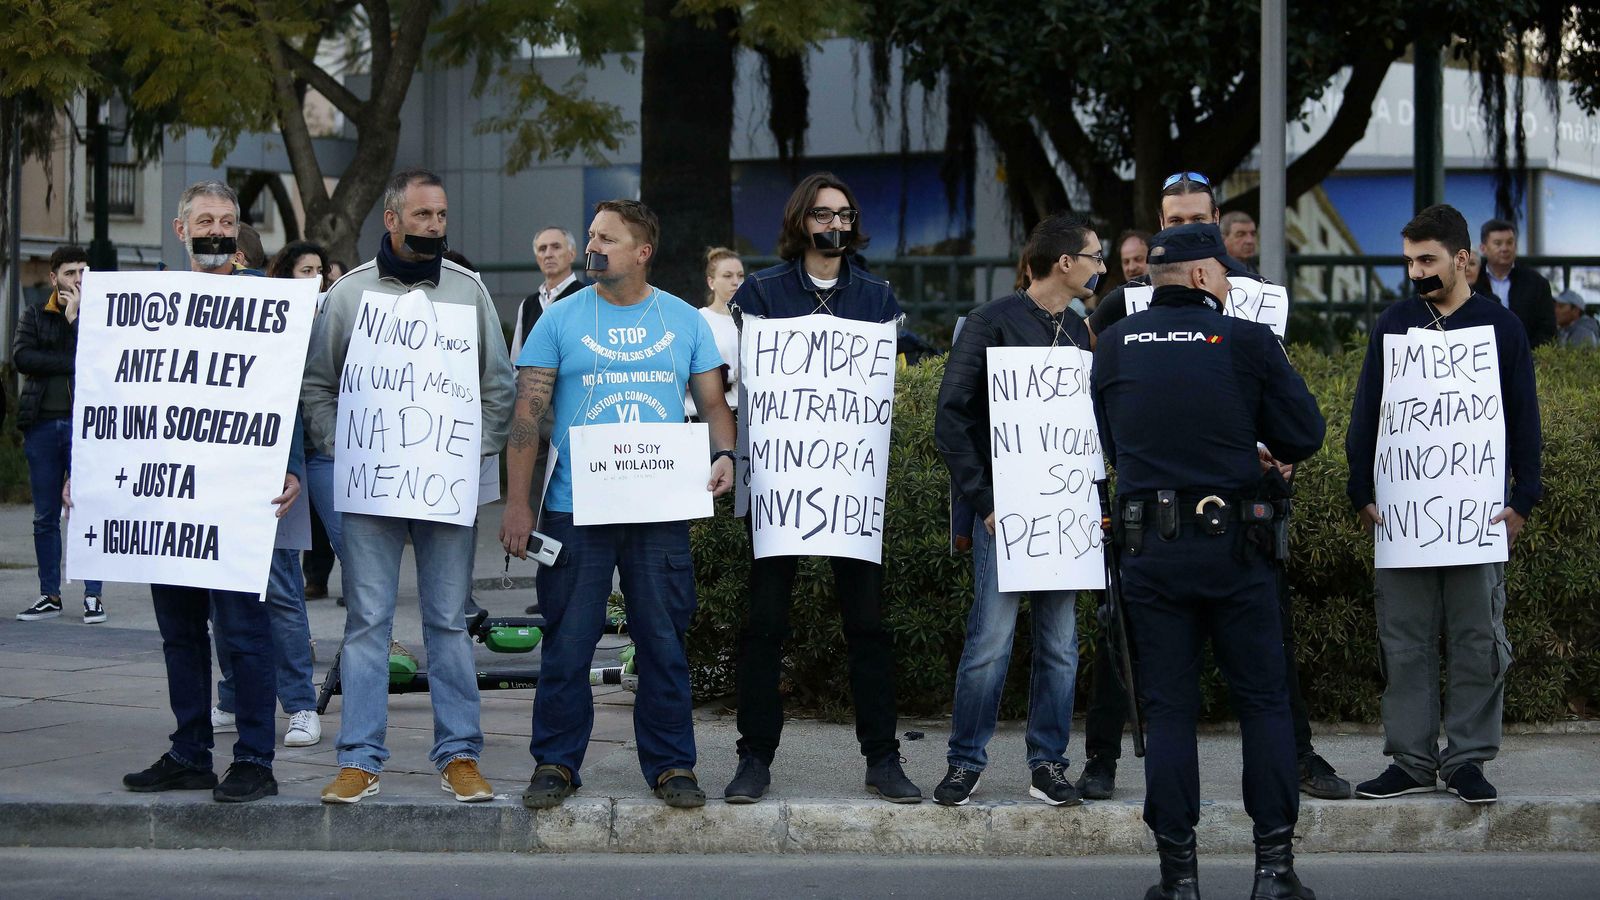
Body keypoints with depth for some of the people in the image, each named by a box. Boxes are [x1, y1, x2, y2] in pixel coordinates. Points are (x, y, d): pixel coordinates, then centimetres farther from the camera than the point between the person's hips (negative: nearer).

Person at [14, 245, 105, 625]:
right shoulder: (34, 315, 12)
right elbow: (22, 356, -5)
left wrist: (75, 316, -9)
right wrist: (72, 363, -10)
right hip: (42, 424, 2)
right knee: (45, 517, 6)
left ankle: (93, 596, -1)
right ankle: (50, 595, 13)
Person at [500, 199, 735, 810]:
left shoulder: (684, 322, 8)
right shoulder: (562, 320, 4)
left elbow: (713, 403, 9)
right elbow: (528, 415, 2)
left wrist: (723, 455, -13)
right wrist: (517, 502, -5)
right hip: (575, 507, -1)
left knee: (664, 642, 4)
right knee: (567, 642, 1)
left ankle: (671, 765, 11)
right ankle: (555, 764, 10)